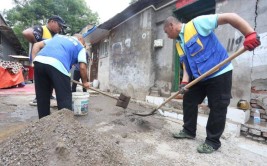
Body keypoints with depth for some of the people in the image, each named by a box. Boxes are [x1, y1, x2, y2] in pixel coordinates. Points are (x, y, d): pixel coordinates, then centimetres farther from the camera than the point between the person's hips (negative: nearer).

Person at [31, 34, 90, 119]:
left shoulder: (58, 36, 37)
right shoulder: (80, 46, 22)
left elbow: (37, 45, 26)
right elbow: (82, 67, 10)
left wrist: (35, 61, 19)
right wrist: (85, 82, 25)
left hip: (39, 61, 6)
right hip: (57, 65, -6)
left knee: (42, 98, 18)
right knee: (64, 100, 4)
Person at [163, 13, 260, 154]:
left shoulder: (197, 23, -14)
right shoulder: (179, 44, 10)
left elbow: (229, 17, -18)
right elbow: (186, 64, 9)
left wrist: (250, 34, -27)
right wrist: (185, 81, -7)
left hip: (219, 74, -8)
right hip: (198, 77, 8)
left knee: (217, 107, 0)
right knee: (188, 101, 11)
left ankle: (213, 141, 14)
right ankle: (189, 131, 28)